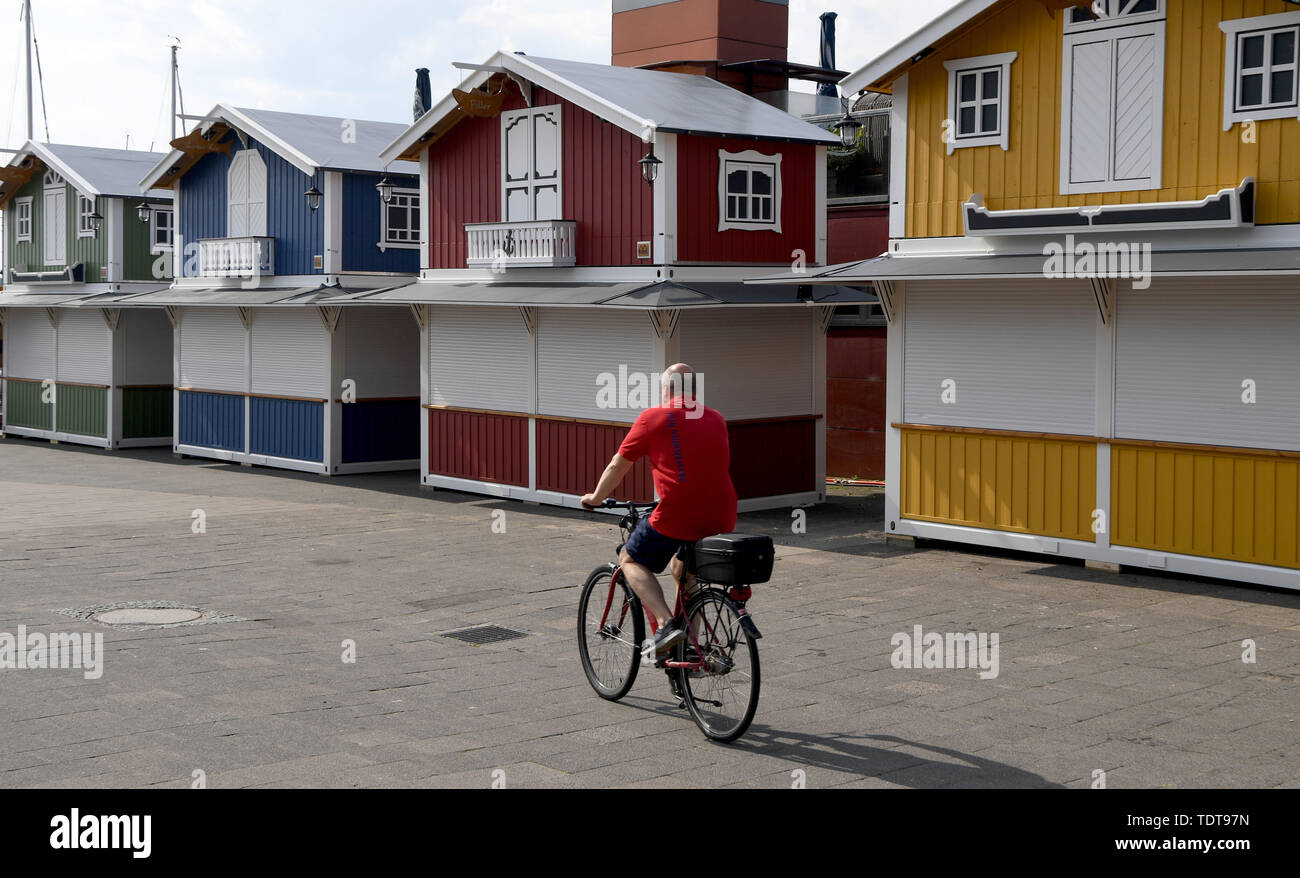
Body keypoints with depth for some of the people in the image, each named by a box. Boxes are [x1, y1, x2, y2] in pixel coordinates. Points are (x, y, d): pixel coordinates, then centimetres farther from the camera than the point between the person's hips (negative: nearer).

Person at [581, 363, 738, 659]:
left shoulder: (653, 418, 2)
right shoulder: (716, 419, 17)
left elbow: (618, 466, 10)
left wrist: (595, 498, 27)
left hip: (677, 516, -6)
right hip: (722, 520, 6)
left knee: (631, 560, 17)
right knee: (682, 569, 31)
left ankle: (666, 623, -5)